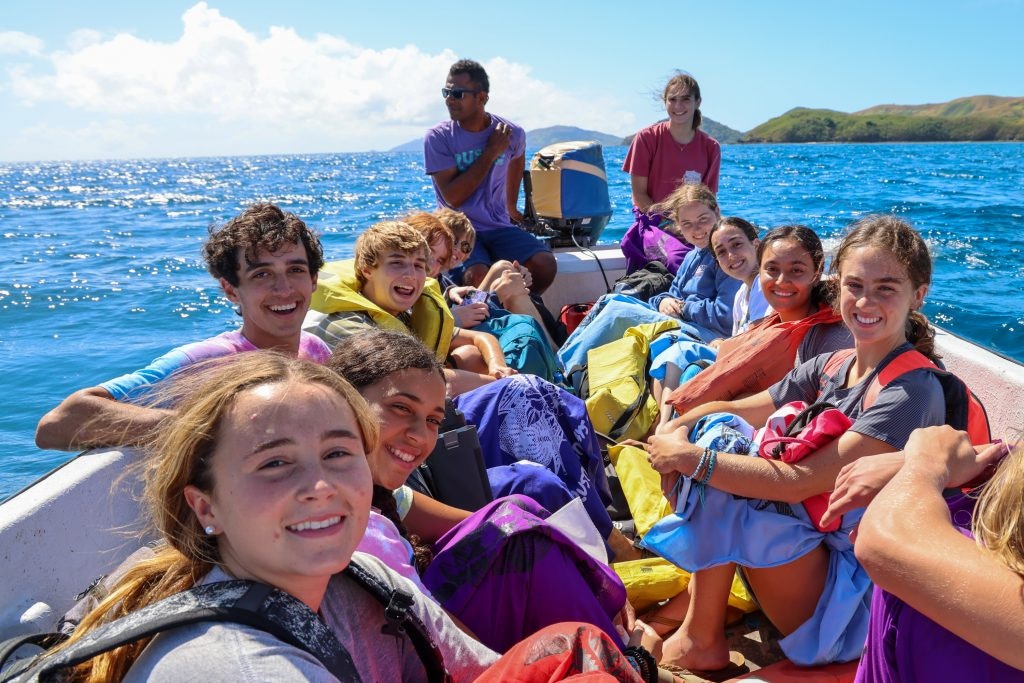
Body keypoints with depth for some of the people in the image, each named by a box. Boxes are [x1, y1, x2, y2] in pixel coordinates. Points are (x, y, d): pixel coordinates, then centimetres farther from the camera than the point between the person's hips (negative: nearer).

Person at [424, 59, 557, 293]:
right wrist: (491, 152, -14)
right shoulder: (438, 137, -8)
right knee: (476, 276, -34)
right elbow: (452, 197, -16)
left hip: (499, 228, 3)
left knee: (545, 265, -21)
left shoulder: (511, 133, 1)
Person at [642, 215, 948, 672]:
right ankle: (695, 597, 4)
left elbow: (802, 481, -27)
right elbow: (735, 410, 5)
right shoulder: (831, 366, 3)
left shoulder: (913, 391, -21)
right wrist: (677, 429, -15)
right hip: (810, 540, 8)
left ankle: (700, 644, -1)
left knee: (718, 491, -22)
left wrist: (691, 459, -24)